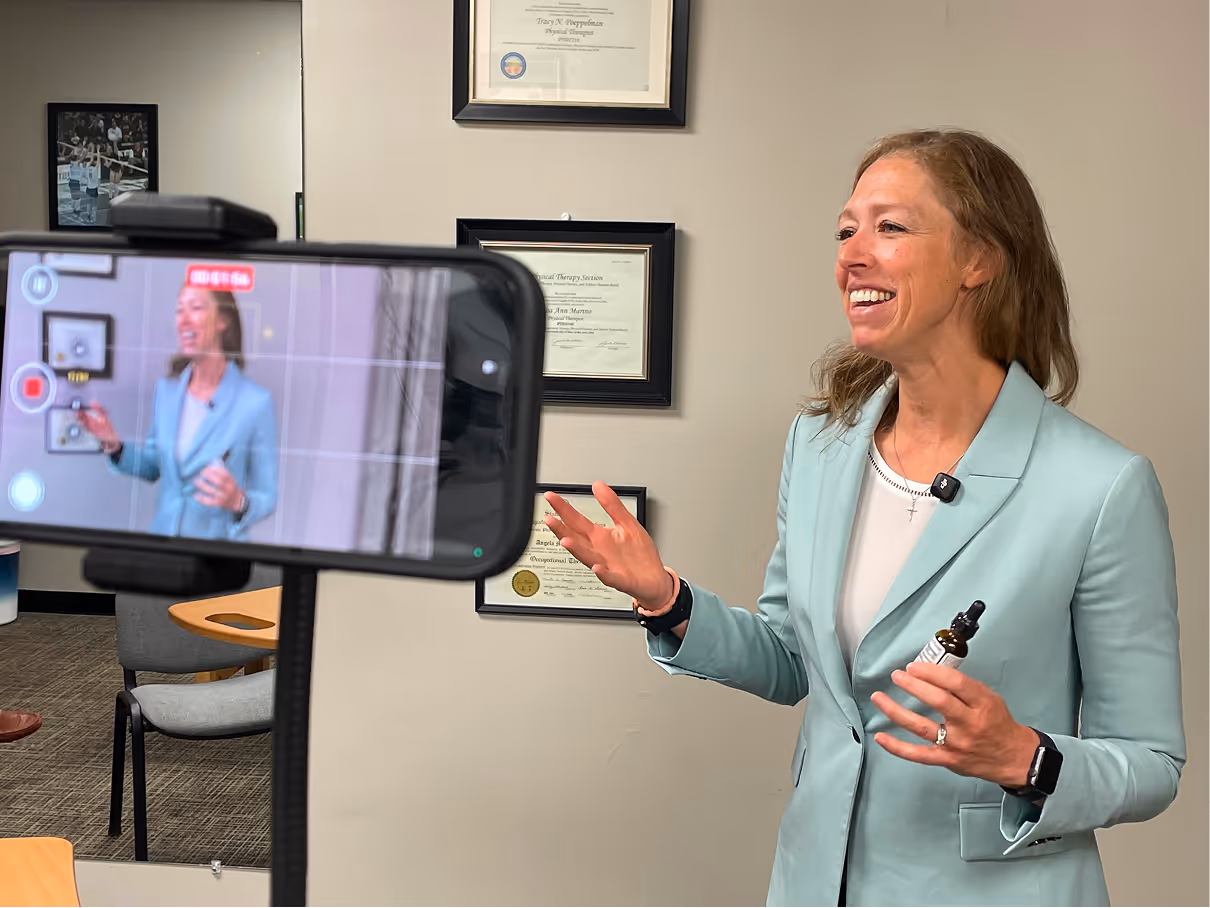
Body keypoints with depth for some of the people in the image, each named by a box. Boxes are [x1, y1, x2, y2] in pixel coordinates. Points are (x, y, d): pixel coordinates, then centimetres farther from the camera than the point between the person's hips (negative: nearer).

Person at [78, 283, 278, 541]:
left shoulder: (255, 402, -16)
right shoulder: (166, 389, -1)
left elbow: (266, 498, -10)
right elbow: (152, 468, 12)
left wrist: (239, 502, -29)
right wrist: (113, 444, -3)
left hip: (219, 549, -4)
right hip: (161, 542, 4)